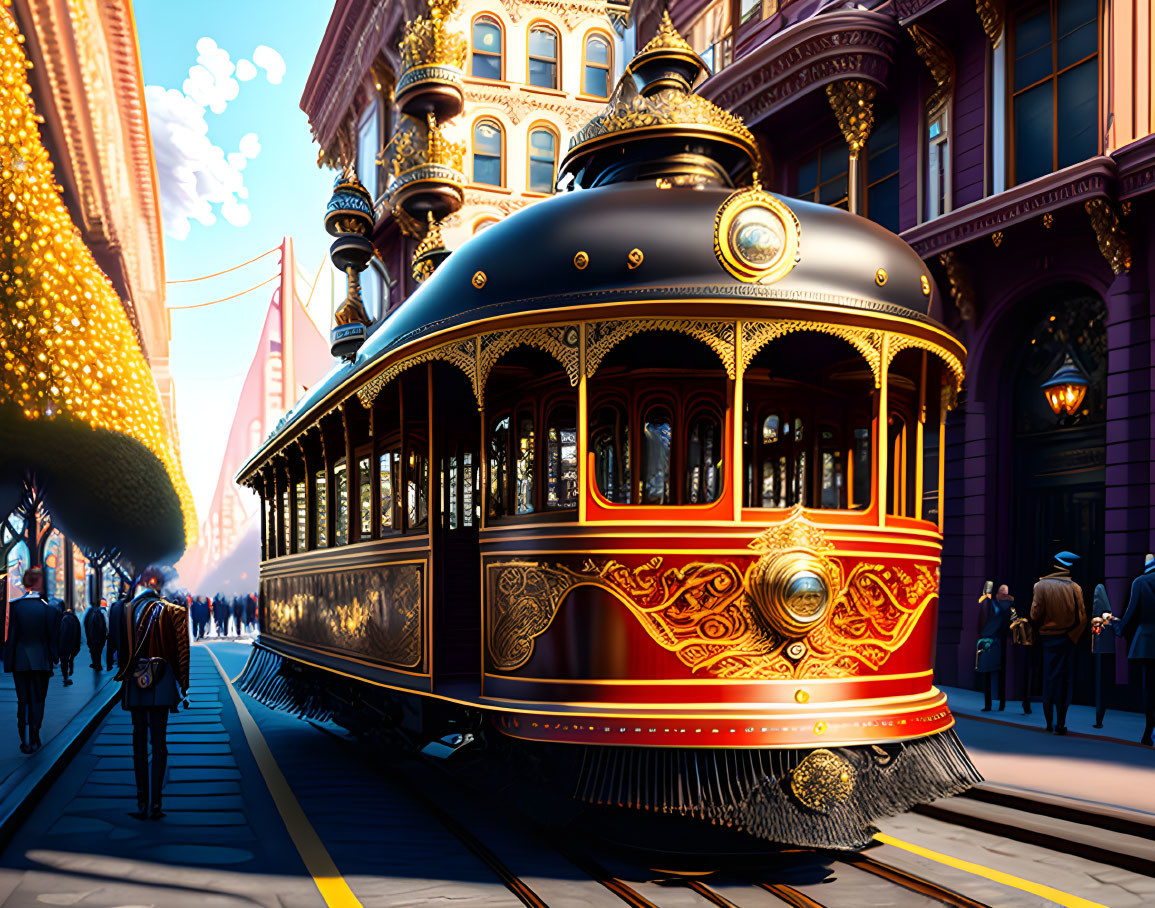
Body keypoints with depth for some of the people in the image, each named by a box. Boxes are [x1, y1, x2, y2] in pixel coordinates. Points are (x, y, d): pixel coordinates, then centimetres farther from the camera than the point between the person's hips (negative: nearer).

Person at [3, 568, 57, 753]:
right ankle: (34, 740, 11)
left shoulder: (14, 605, -5)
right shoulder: (46, 607, -8)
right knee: (37, 700, 11)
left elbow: (10, 635, -3)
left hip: (20, 661, 1)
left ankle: (25, 742, 5)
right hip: (41, 661, -1)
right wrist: (52, 660, 5)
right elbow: (52, 637, -4)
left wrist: (8, 661, 3)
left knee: (23, 701, 9)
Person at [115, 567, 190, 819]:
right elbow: (181, 649, -5)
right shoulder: (172, 612, -5)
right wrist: (183, 685, 2)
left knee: (139, 740, 7)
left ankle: (142, 803, 7)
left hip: (135, 683, 2)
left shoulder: (127, 610, 1)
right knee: (159, 741, 3)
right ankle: (155, 803, 1)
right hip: (161, 683, -2)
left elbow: (121, 650, 5)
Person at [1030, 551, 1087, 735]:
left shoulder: (1041, 585, -8)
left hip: (1047, 637, 0)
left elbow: (1035, 614, -9)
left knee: (1048, 677, 9)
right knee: (1064, 678, 4)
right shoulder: (1074, 587, -6)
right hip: (1068, 638, 0)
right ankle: (1060, 723, 2)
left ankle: (1049, 722, 12)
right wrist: (1073, 635, 8)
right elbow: (1082, 617, -5)